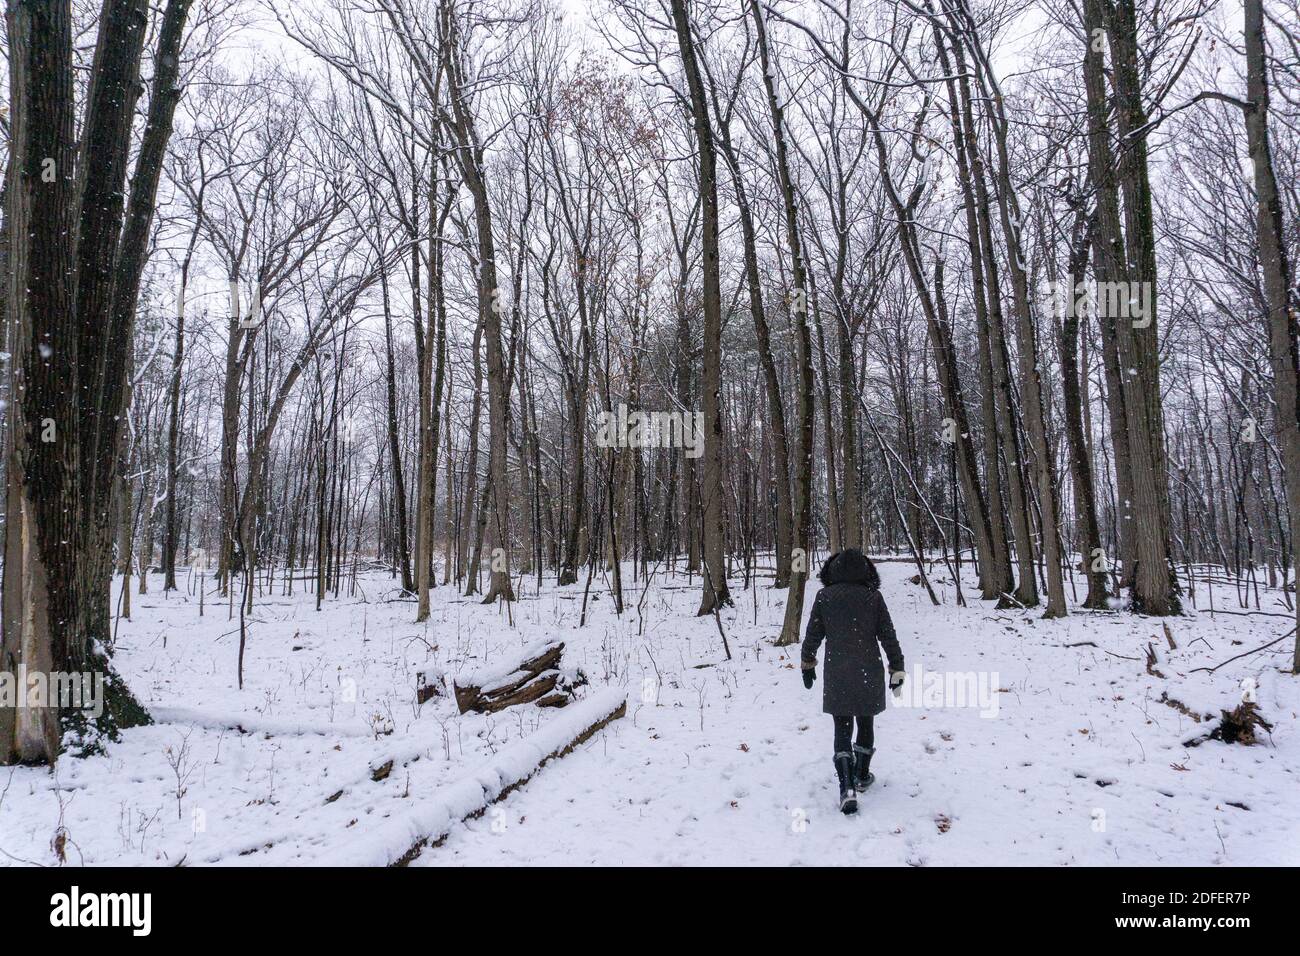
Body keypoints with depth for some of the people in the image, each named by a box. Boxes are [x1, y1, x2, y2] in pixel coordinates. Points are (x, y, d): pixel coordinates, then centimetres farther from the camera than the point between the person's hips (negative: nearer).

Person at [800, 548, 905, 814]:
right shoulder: (873, 597, -5)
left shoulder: (824, 596, -4)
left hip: (837, 676, -1)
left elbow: (812, 635, 2)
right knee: (865, 723, 19)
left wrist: (807, 663, 16)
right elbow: (888, 636, -2)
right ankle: (862, 776, 33)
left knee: (842, 730, 5)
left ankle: (847, 787, -10)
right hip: (870, 674, 1)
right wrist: (897, 670, 7)